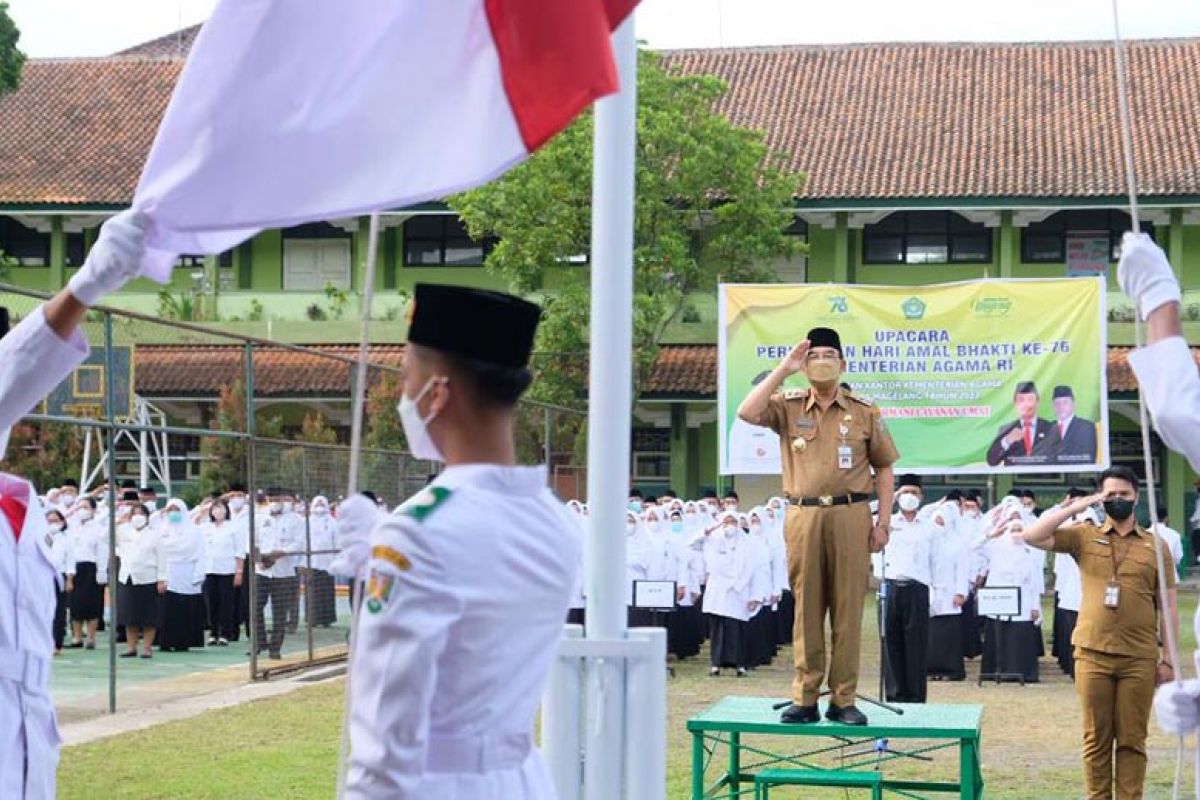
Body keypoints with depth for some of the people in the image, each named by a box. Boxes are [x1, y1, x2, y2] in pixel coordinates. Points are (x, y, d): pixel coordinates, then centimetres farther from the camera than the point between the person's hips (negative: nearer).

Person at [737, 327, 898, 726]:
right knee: (806, 608, 3)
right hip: (803, 517, 0)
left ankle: (843, 700, 6)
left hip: (850, 517, 0)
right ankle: (805, 697, 8)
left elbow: (884, 468, 10)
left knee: (847, 608, 0)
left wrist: (883, 522, 3)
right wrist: (783, 368, -8)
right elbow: (747, 413, -12)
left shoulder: (864, 412, 7)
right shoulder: (788, 407, 7)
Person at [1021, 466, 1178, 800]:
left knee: (1132, 739, 4)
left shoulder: (1155, 544, 7)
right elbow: (1033, 536, -7)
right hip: (1093, 655, 0)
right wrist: (1079, 506, -7)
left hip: (1140, 658, 0)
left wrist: (1169, 657, 2)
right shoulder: (1085, 536, 6)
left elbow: (1167, 606, 7)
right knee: (1096, 738, 5)